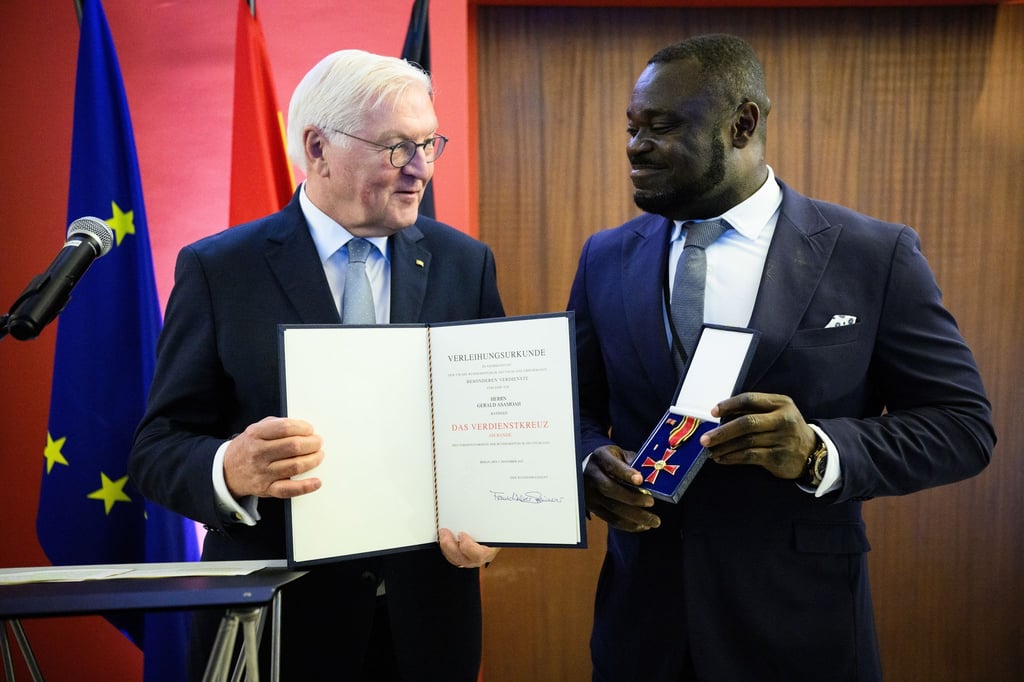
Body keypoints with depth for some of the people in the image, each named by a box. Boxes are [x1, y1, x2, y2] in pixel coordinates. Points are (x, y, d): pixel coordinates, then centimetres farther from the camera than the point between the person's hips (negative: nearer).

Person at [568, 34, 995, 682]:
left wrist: (819, 451, -23)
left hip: (800, 625, -2)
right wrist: (591, 460, -12)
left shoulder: (876, 256, -8)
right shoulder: (606, 259, 3)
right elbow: (575, 406, 10)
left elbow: (963, 423, -7)